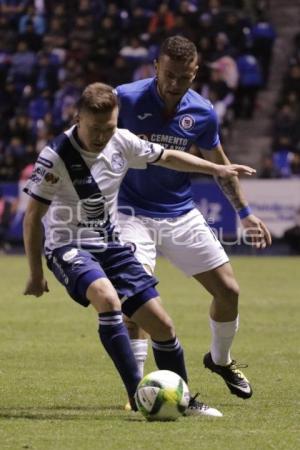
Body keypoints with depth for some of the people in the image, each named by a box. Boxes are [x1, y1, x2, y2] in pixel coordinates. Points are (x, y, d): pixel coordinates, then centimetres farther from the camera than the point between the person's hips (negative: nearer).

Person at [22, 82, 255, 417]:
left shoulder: (121, 142, -5)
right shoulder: (56, 156, -20)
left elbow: (166, 157, 15)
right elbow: (33, 216, -13)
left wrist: (217, 169, 15)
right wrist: (36, 274, -11)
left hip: (110, 244, 6)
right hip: (68, 247, -6)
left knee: (161, 324, 1)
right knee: (108, 299, -35)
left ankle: (183, 400, 21)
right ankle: (138, 395, -31)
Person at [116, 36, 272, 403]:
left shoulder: (203, 113, -5)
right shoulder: (126, 99, -17)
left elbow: (219, 165, 12)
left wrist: (244, 213, 15)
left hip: (181, 214, 4)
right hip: (134, 215, -4)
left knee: (228, 291, 5)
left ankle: (220, 359, 33)